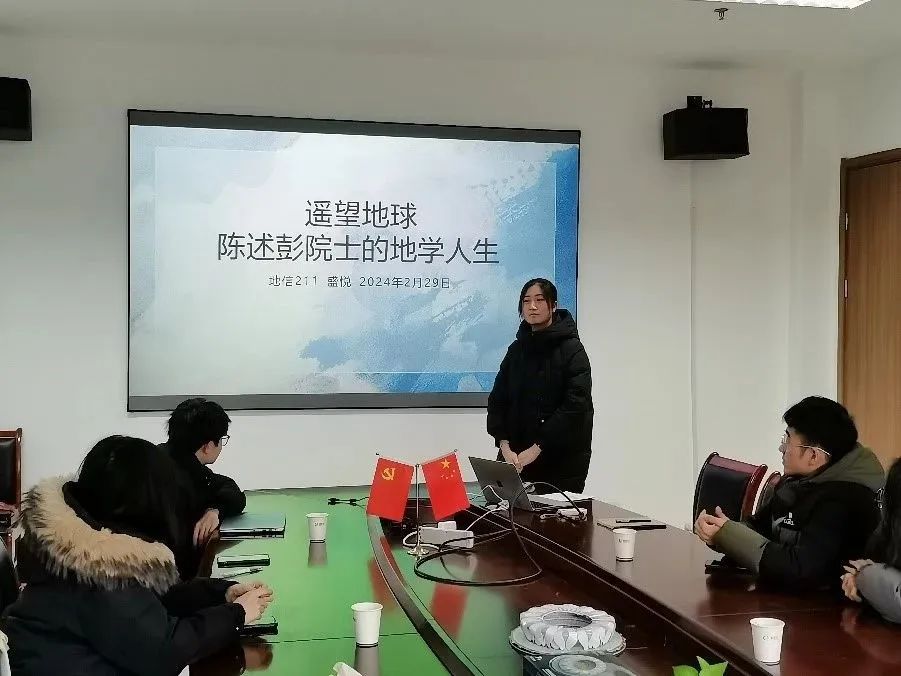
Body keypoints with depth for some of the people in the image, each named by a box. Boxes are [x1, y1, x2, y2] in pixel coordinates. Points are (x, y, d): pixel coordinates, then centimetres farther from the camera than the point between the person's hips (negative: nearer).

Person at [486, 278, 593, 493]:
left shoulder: (571, 349, -5)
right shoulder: (517, 349, 12)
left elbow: (575, 405, -13)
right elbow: (497, 399, 8)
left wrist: (537, 448, -16)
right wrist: (504, 445, -7)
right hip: (517, 458, 4)